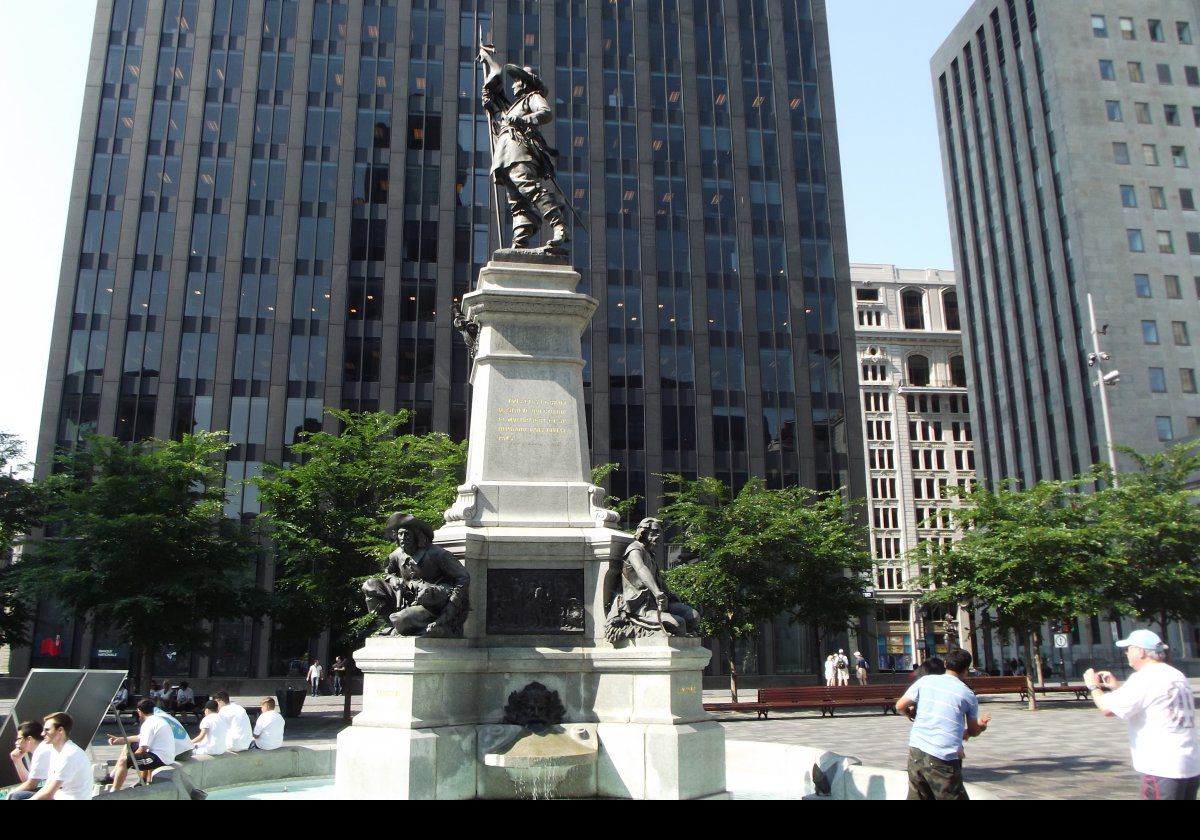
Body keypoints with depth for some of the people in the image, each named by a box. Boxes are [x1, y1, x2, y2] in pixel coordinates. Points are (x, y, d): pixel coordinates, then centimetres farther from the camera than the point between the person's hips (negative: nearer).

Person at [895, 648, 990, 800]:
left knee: (917, 796, 14)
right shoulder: (969, 695, 4)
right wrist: (981, 726, 39)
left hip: (915, 752, 4)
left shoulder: (925, 680, 8)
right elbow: (972, 732, 16)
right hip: (942, 759, -4)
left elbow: (900, 706, 6)